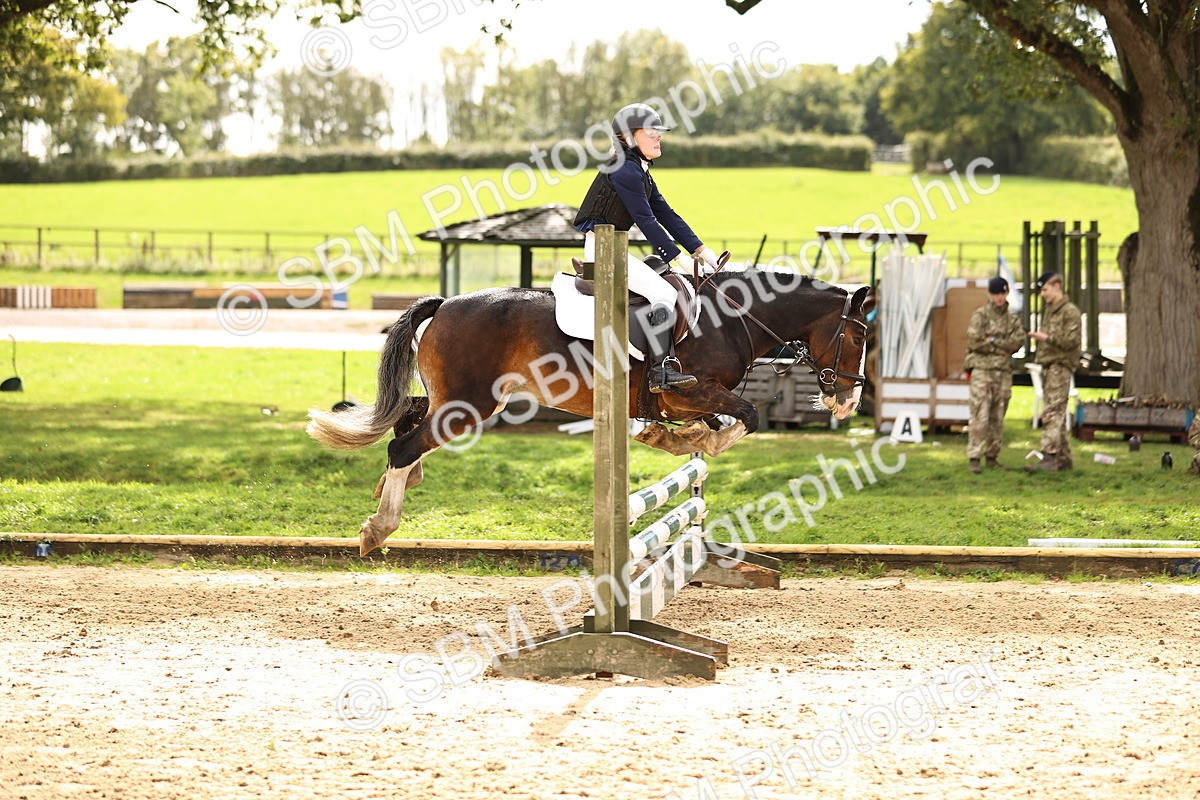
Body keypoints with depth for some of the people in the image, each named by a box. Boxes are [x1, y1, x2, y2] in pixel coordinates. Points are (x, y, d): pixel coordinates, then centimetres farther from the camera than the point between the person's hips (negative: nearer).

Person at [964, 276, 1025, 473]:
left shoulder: (1012, 319, 15)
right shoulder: (980, 315, 3)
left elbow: (1019, 340, -2)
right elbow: (975, 340, -9)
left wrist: (993, 342, -9)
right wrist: (1001, 348, -4)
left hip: (1003, 371, 4)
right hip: (982, 368, -4)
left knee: (998, 417, 6)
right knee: (980, 415, -11)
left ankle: (992, 455, 14)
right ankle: (973, 457, -14)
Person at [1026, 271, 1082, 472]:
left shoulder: (1070, 311, -8)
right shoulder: (1048, 310, 20)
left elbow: (1071, 340, -15)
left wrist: (1046, 337, -13)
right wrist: (1039, 338, 11)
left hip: (1061, 366, -10)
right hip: (1047, 365, 10)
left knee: (1052, 412, -18)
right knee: (1057, 414, 11)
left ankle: (1049, 457, -26)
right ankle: (1064, 458, 16)